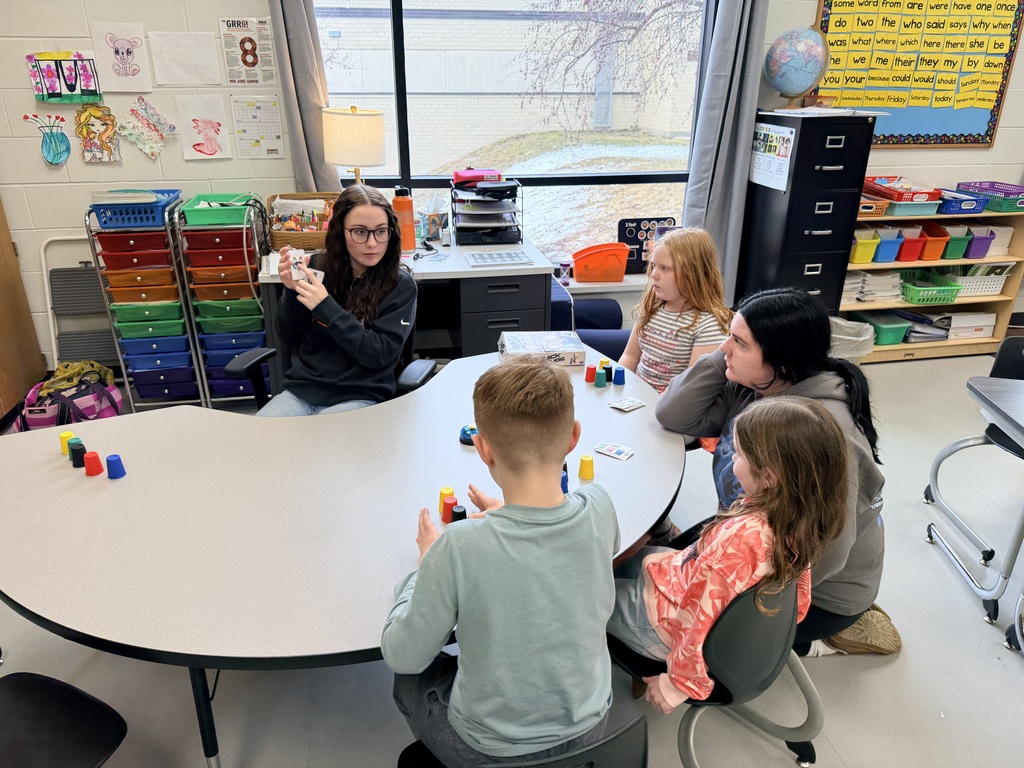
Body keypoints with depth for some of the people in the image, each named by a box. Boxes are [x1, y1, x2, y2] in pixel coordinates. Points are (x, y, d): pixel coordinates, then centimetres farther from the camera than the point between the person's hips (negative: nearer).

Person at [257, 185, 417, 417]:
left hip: (360, 397, -3)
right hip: (302, 389, 4)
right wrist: (291, 291, -11)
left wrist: (326, 307, -21)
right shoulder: (319, 266, 1)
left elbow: (379, 354, -15)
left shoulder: (400, 285, -7)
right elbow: (290, 337, 8)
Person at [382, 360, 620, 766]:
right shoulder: (599, 507, -21)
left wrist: (427, 561, -5)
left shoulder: (458, 547, -33)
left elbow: (401, 656, -17)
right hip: (589, 729, 4)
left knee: (410, 676, 26)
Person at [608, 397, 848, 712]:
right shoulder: (798, 520, -15)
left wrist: (681, 682, -17)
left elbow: (701, 618, -31)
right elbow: (798, 603, 1)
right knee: (633, 554, 25)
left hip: (663, 620, -8)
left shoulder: (741, 538, -41)